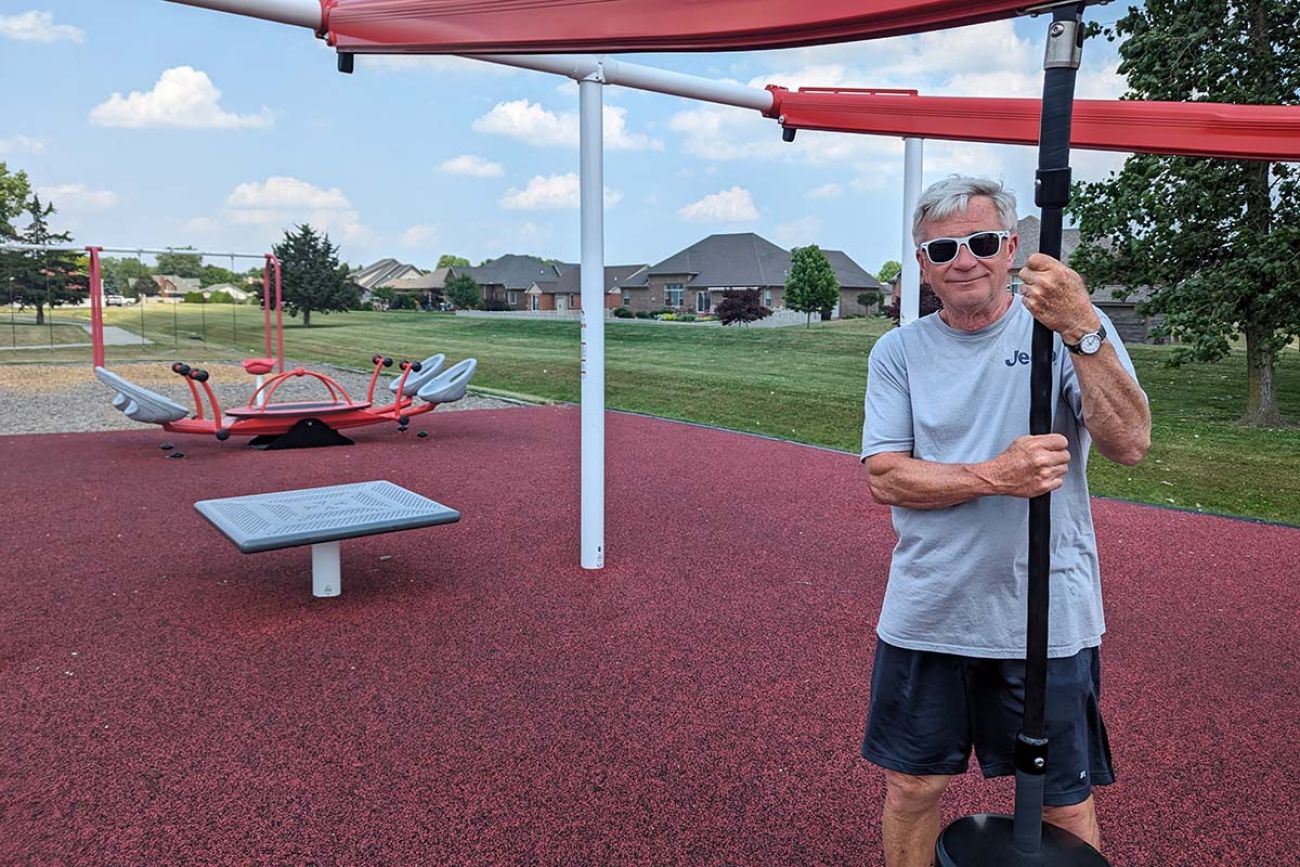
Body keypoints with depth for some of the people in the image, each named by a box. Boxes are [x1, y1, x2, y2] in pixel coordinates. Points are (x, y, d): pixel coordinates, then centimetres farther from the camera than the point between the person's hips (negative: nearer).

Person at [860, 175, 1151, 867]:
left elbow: (1130, 445, -18)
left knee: (1064, 805, 12)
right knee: (912, 787, 14)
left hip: (1048, 618, -1)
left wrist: (1082, 330, -31)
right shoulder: (899, 352, 1)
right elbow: (884, 478, -7)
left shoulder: (1073, 328, -4)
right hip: (925, 614, 2)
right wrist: (995, 477, -21)